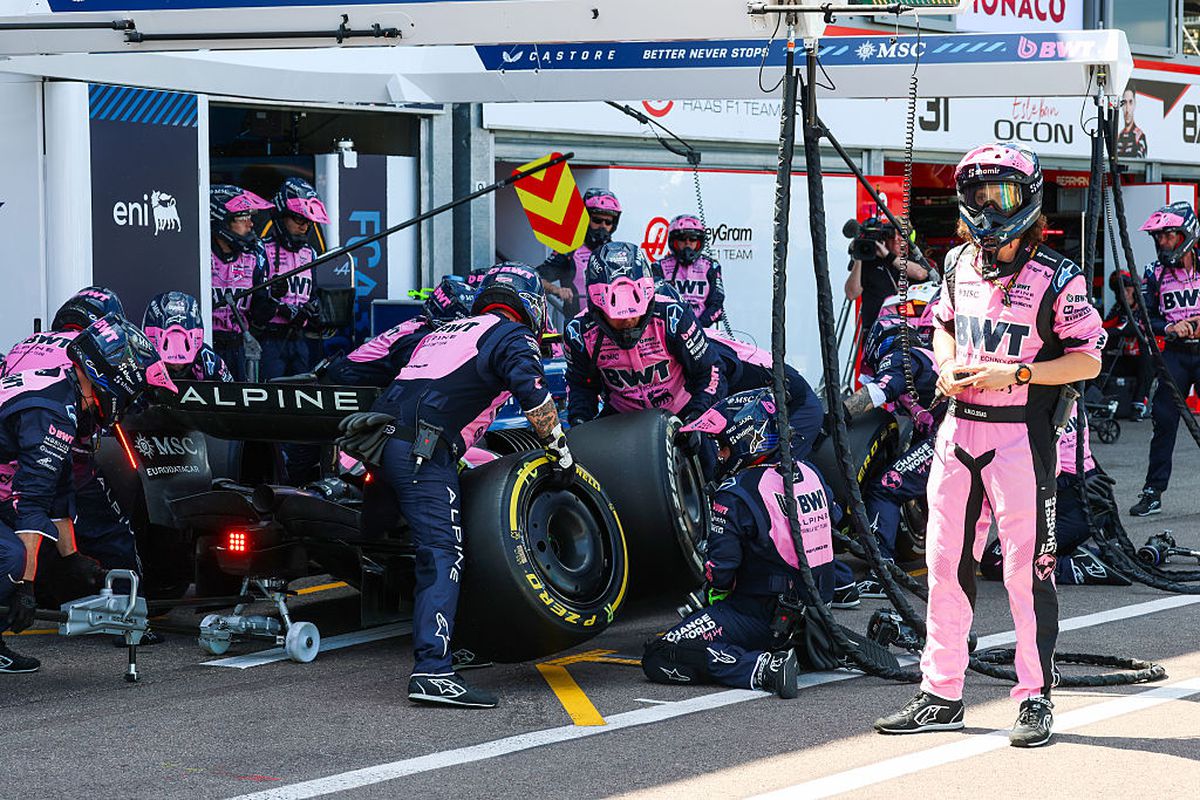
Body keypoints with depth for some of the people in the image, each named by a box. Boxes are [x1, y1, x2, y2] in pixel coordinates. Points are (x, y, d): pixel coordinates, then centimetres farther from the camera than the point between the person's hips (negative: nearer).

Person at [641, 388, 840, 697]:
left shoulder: (735, 494, -18)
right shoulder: (809, 474, 4)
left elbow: (720, 568, -15)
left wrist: (714, 596, 7)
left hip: (762, 617, -8)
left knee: (658, 660, -12)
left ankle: (764, 668, -22)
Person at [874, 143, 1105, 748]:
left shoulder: (1056, 278, -7)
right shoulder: (960, 265, 11)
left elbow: (1088, 360, -7)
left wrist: (1015, 373, -17)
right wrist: (948, 366, 5)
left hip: (1021, 436, -6)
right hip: (958, 428, 6)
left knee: (1026, 569, -3)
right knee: (946, 562, 8)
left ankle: (1036, 698, 7)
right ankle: (941, 696, 17)